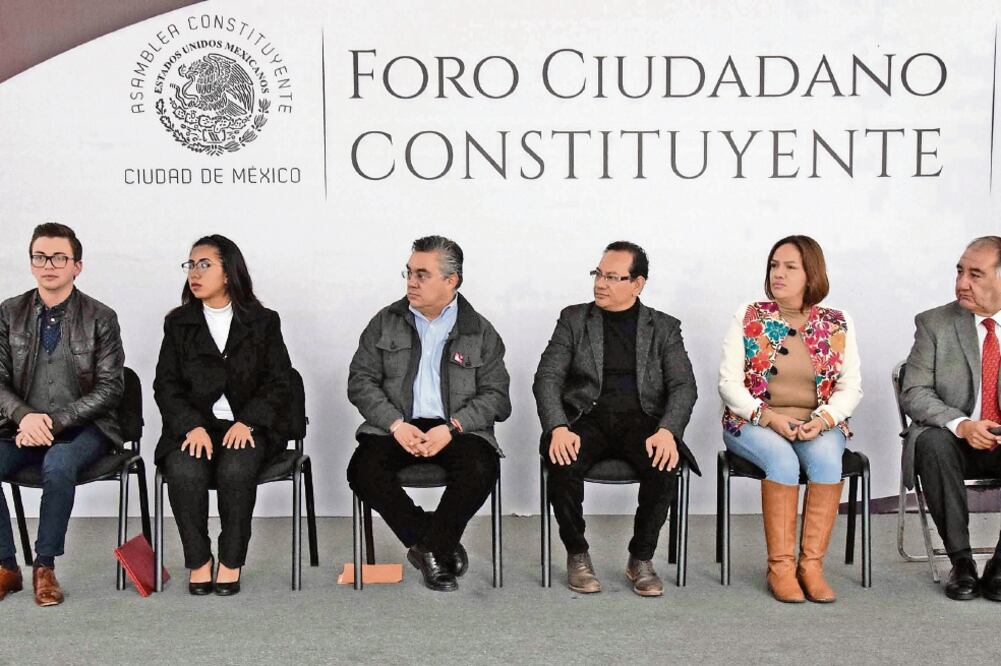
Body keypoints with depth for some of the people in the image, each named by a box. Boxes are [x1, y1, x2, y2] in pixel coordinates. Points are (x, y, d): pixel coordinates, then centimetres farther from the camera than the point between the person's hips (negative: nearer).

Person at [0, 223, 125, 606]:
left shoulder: (100, 318, -1)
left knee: (57, 464, -35)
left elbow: (110, 388, -5)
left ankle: (45, 566, -17)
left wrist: (54, 421, -17)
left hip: (83, 428, -3)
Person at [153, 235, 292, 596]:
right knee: (184, 471, -31)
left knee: (237, 469, -33)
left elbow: (278, 383, 3)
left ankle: (231, 563, -15)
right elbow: (166, 385, 6)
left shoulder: (263, 322, 9)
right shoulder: (178, 323, 13)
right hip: (193, 426, 1)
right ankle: (199, 561, -11)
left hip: (247, 426, -1)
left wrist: (248, 422, -14)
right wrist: (193, 426, -13)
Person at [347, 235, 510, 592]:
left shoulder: (480, 331, 6)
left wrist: (452, 428, -15)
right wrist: (396, 424, -11)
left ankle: (428, 547, -11)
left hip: (458, 428, -1)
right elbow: (360, 380, 5)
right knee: (364, 470, -28)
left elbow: (496, 395, 1)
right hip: (394, 426, 1)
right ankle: (441, 547, -12)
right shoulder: (386, 322, 10)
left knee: (481, 469, -32)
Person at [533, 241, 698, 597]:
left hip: (641, 419, 0)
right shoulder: (574, 319, 11)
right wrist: (558, 428, -18)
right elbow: (547, 377, 1)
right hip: (586, 417, 0)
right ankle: (577, 554, -7)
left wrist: (667, 431, -20)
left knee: (664, 465, -31)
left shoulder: (664, 327, 11)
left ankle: (641, 557, -9)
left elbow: (684, 386, 1)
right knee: (562, 464, -32)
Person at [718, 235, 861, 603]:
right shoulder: (747, 317, 3)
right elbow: (729, 383, -2)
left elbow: (851, 386, 4)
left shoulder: (837, 324, 7)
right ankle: (781, 566, -25)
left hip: (818, 424, 1)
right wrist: (769, 416, -16)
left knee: (826, 458, -31)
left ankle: (812, 563, -24)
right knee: (782, 459, -32)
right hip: (754, 421, -1)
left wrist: (823, 419, -16)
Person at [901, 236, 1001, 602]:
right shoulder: (934, 323, 0)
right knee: (933, 443, -34)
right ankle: (961, 562, -21)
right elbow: (913, 393, -7)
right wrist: (961, 424, -25)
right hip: (954, 439, -1)